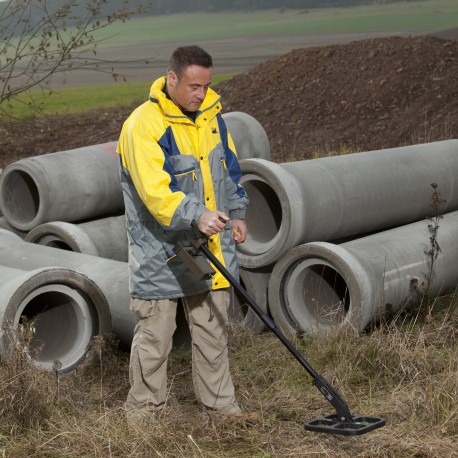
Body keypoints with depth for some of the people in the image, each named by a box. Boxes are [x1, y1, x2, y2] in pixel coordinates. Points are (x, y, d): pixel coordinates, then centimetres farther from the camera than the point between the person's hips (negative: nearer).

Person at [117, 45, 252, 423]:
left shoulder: (210, 113, 5)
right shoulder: (144, 125, -19)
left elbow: (229, 167, 19)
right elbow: (154, 190, -29)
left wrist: (236, 213, 15)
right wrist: (196, 215, -40)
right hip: (160, 250, -6)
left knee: (213, 328, 15)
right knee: (155, 334, 3)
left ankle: (220, 402, 27)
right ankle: (144, 407, 18)